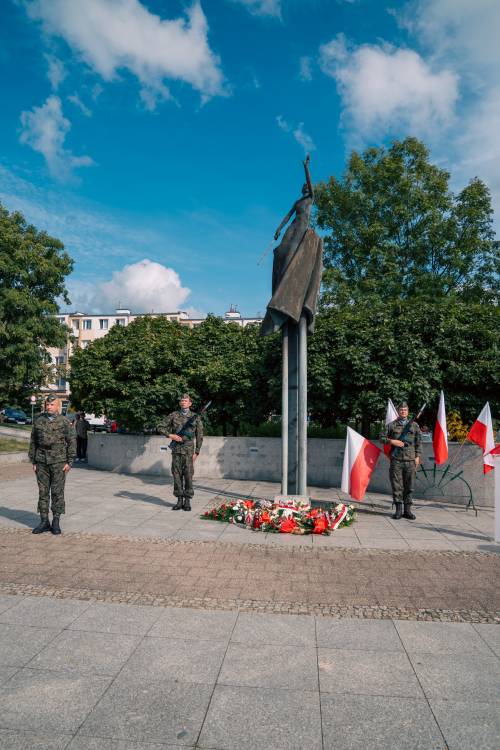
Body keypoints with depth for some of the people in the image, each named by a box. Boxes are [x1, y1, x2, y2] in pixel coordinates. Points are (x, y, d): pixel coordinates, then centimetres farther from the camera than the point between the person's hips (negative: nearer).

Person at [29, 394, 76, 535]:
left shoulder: (64, 422, 0)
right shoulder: (38, 421, 8)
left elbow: (71, 442, -1)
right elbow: (33, 443, 12)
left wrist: (69, 462, -5)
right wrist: (33, 462, 7)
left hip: (58, 462, -3)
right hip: (41, 462, 3)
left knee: (57, 492, 1)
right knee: (43, 492, 6)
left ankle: (56, 522, 10)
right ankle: (44, 522, 15)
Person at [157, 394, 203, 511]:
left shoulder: (196, 417, 4)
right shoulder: (173, 415, 6)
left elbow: (199, 436, 5)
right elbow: (160, 427, 10)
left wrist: (196, 452, 0)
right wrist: (170, 435, -6)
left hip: (189, 450, -2)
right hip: (176, 449, 2)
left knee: (188, 474, -3)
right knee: (177, 474, 4)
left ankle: (187, 500, 6)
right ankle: (179, 500, 13)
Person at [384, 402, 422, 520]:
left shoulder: (414, 425, 12)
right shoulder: (391, 425, 9)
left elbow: (418, 442, 12)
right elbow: (383, 438, 11)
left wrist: (417, 456, 4)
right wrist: (392, 441, -6)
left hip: (410, 460, 1)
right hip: (396, 459, -1)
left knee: (409, 486, 4)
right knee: (396, 485, -1)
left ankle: (407, 510, 12)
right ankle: (398, 510, 6)